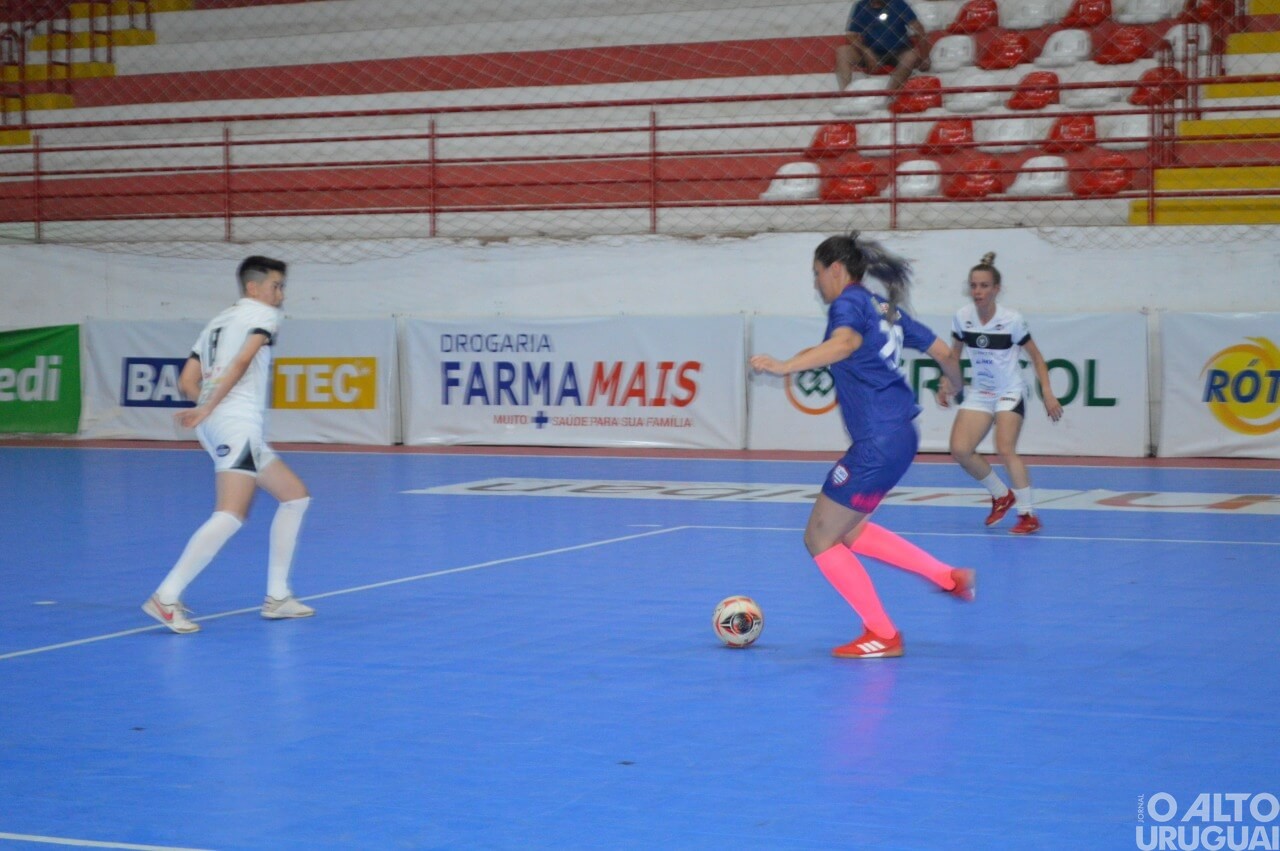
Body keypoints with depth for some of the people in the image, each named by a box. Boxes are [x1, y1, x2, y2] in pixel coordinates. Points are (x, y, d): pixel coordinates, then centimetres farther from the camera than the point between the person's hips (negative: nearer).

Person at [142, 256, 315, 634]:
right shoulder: (263, 315, 3)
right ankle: (166, 597, -26)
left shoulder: (219, 321, 26)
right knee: (231, 515, -20)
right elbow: (241, 362, -15)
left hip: (218, 424, 10)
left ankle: (276, 596, 15)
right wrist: (208, 409, -19)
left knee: (295, 496, 16)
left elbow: (187, 381, 18)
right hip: (238, 422, -10)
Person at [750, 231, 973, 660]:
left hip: (877, 443, -10)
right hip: (899, 433, 10)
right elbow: (942, 351, 23)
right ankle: (949, 577, 24)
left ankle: (882, 635, 8)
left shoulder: (849, 302, -9)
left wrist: (784, 366, -41)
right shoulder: (886, 307, 17)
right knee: (847, 531, 23)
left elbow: (846, 342, -32)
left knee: (820, 540, 2)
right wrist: (956, 383, 45)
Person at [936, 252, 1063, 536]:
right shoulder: (962, 317, -6)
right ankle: (1001, 495, 14)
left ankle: (1029, 515, -11)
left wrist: (1048, 394, -13)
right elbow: (954, 354, 10)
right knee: (960, 450, -10)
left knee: (1005, 451, -22)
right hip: (979, 393, 5)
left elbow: (1036, 357, -6)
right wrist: (947, 384, -4)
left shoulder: (1012, 320, -16)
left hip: (1010, 392, -5)